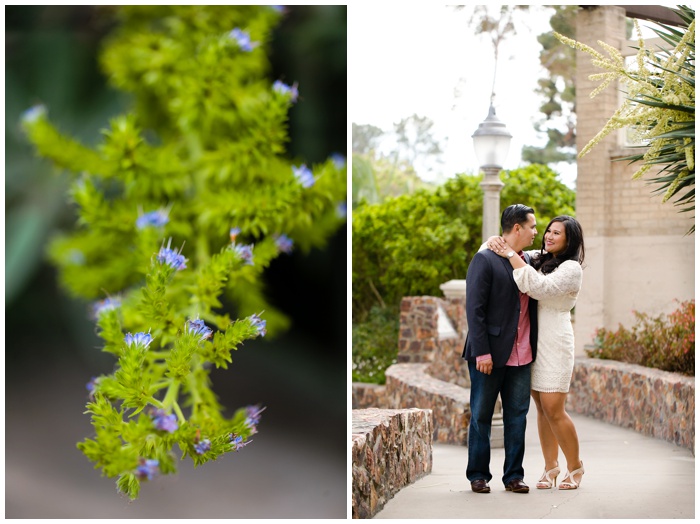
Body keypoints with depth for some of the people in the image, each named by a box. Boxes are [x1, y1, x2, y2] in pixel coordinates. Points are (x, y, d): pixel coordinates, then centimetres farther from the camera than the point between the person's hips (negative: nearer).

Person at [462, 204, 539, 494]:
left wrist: (533, 349, 5)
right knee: (481, 417, 5)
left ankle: (513, 475, 16)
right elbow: (475, 309, -13)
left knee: (517, 417, 8)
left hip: (521, 357, 6)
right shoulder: (485, 260, -9)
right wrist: (482, 352, -17)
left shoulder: (528, 261, 11)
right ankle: (478, 475, 14)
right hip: (490, 354, -6)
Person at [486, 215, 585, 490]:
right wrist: (496, 241, -5)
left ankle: (575, 467, 8)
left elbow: (541, 287, -22)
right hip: (531, 341, 6)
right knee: (542, 408, 7)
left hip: (555, 342, -6)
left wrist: (511, 254, -19)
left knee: (554, 409, -7)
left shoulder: (571, 268, -7)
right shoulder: (537, 258, 13)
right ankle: (550, 466, 14)